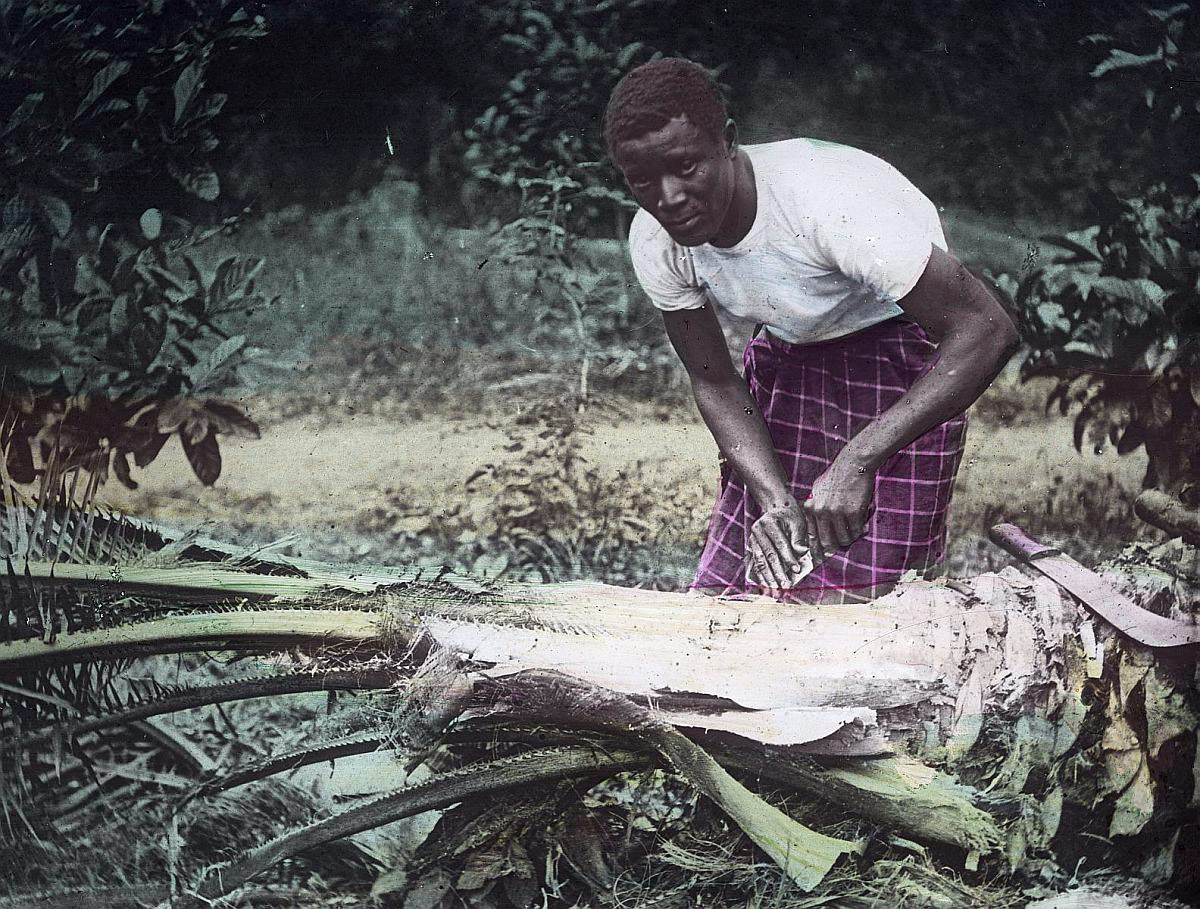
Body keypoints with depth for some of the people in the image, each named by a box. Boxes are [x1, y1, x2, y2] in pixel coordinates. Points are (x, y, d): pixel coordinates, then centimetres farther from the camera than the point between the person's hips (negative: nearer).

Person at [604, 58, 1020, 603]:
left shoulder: (825, 201, -35)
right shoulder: (655, 243, -18)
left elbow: (988, 331, -36)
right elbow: (715, 384, -7)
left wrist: (856, 463, -40)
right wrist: (775, 498, -26)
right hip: (787, 349, 5)